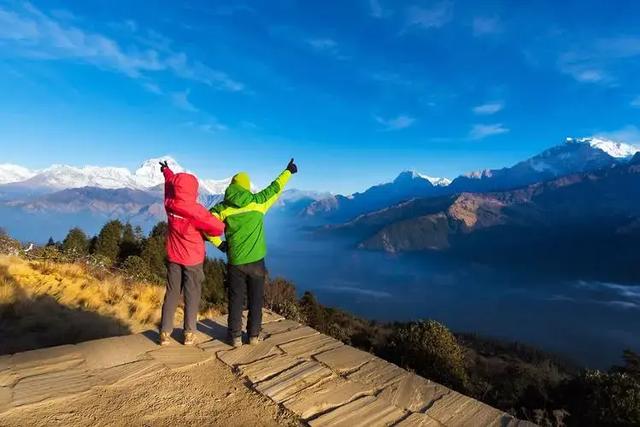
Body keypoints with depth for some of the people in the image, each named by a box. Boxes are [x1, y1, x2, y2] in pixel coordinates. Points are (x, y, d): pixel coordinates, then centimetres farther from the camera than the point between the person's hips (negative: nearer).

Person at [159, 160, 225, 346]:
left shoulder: (169, 204, -8)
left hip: (174, 258, 5)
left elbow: (170, 183, 13)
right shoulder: (196, 211, -23)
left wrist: (166, 170, 35)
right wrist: (204, 232, -1)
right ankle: (189, 334, 14)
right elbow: (218, 227, -24)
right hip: (193, 260, -5)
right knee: (192, 296, 7)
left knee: (171, 294, 13)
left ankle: (165, 332, 17)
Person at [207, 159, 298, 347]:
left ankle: (235, 336, 17)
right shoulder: (258, 201, -3)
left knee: (236, 300, 12)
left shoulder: (223, 207, -2)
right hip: (256, 261, 0)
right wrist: (288, 171, 24)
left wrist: (219, 244, 4)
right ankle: (254, 335, 21)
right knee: (256, 300, 12)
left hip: (235, 262, 1)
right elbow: (275, 188, 10)